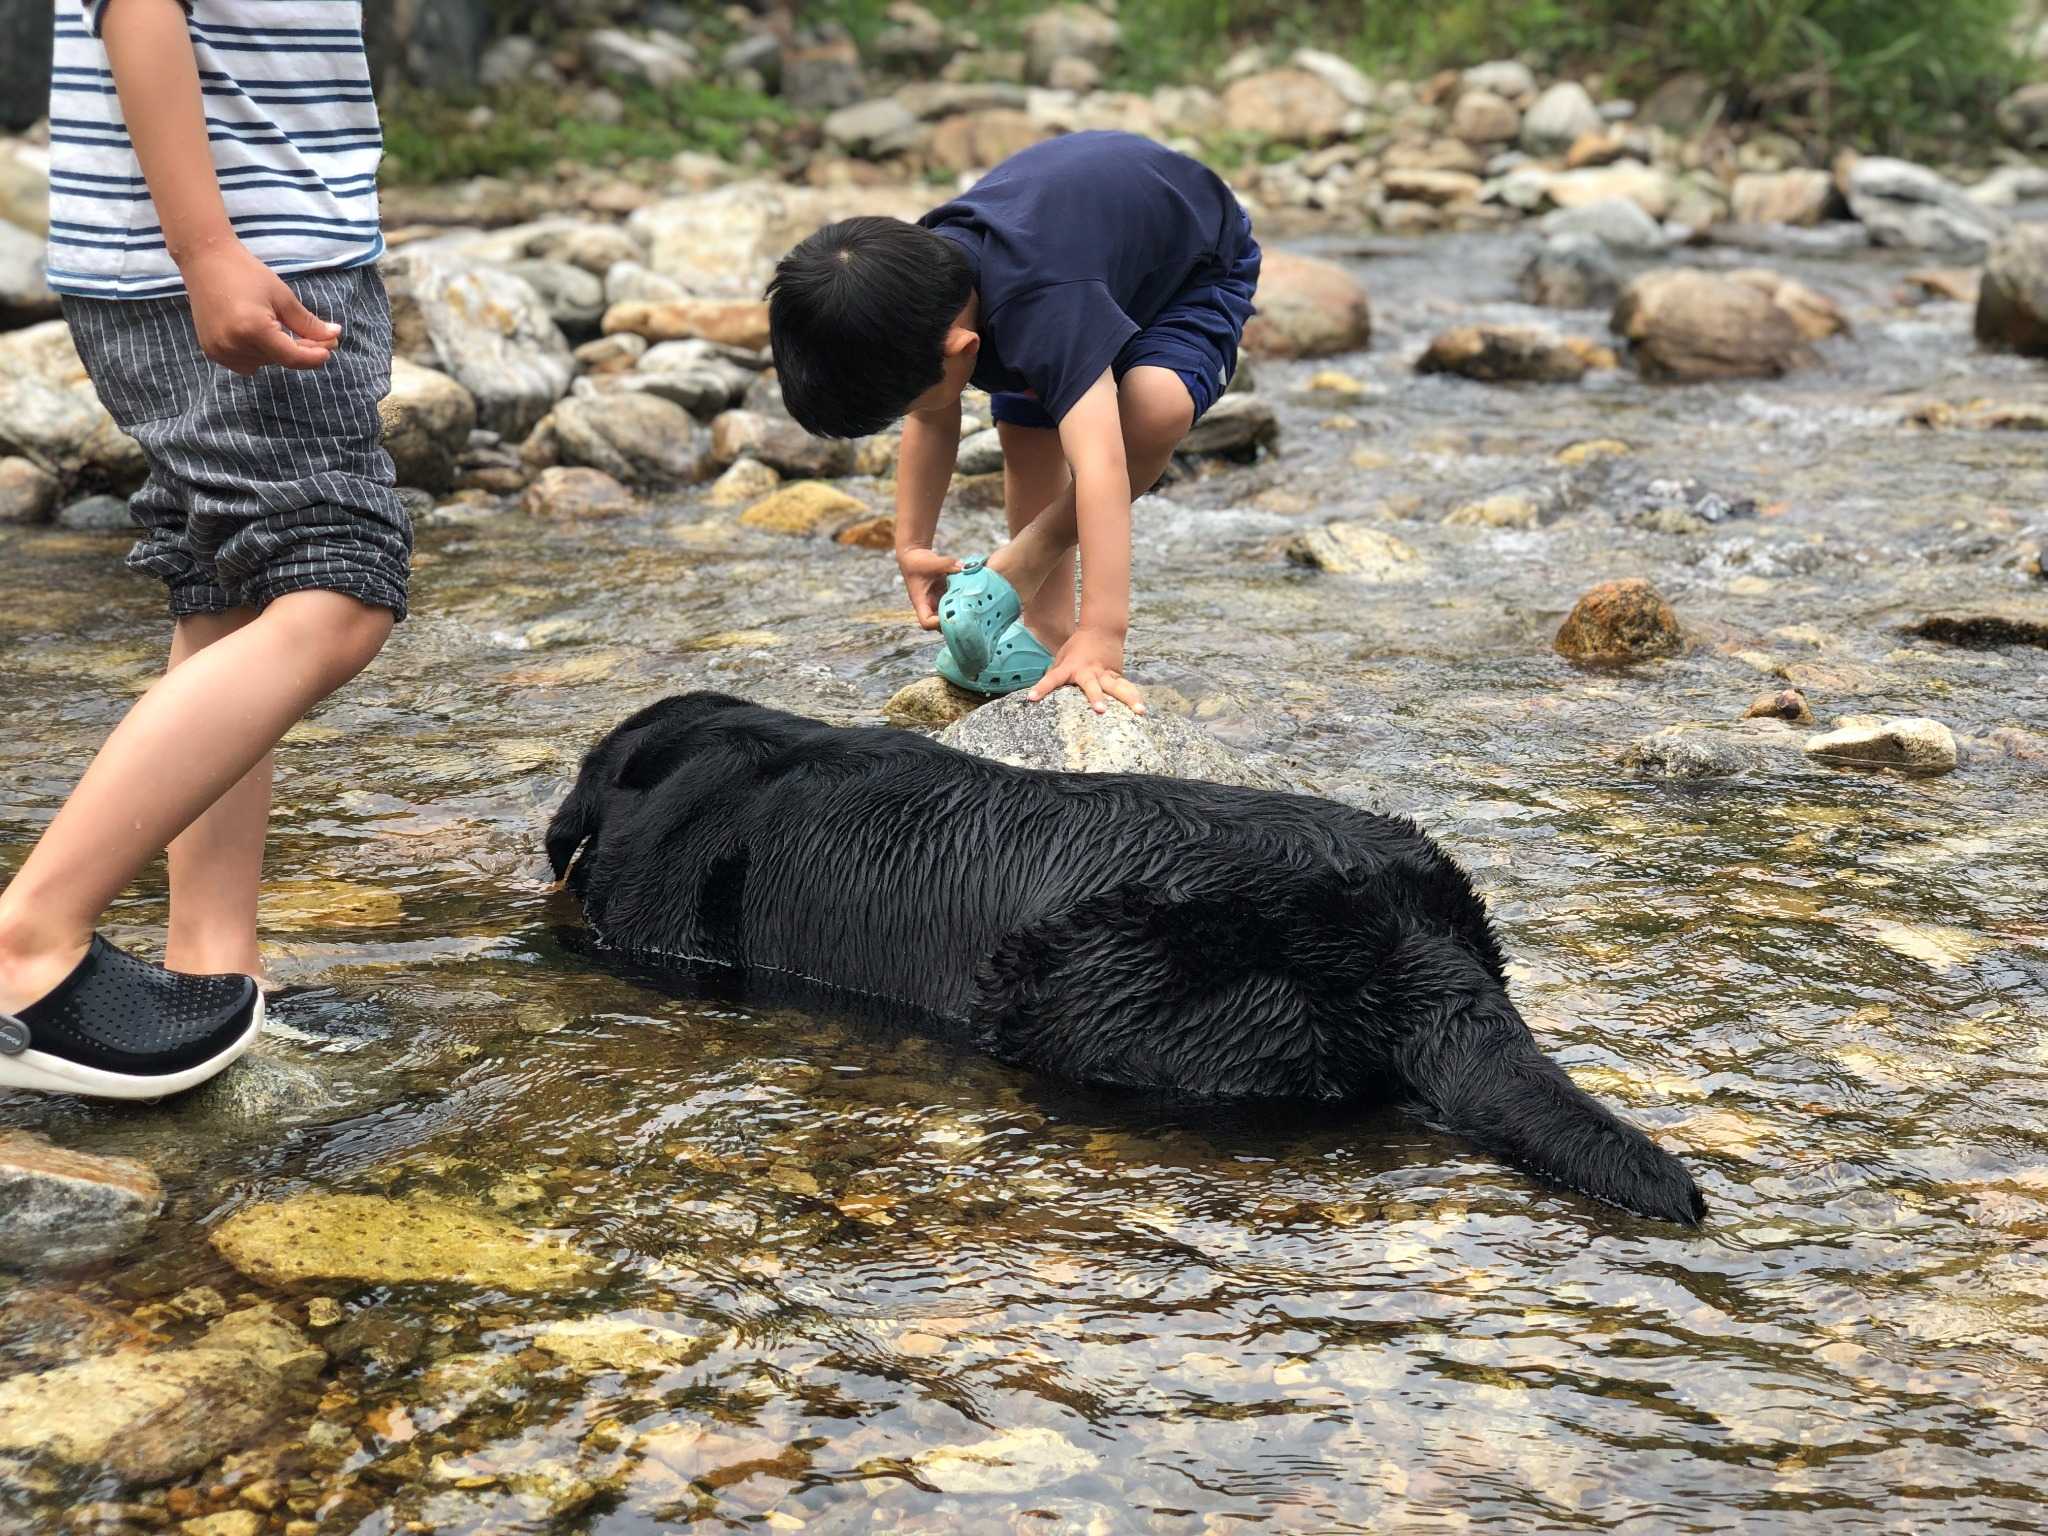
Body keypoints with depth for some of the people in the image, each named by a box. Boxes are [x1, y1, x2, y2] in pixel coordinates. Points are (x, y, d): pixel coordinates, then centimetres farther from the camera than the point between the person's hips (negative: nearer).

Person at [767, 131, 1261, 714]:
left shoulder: (1046, 298, -47)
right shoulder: (919, 270, -23)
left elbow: (1098, 463, -56)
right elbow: (932, 420, -5)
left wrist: (1101, 634, -63)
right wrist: (912, 542, -12)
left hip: (1197, 269, -7)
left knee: (1156, 406, -33)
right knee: (1025, 436, -6)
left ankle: (1018, 570, -15)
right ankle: (1045, 633, 6)